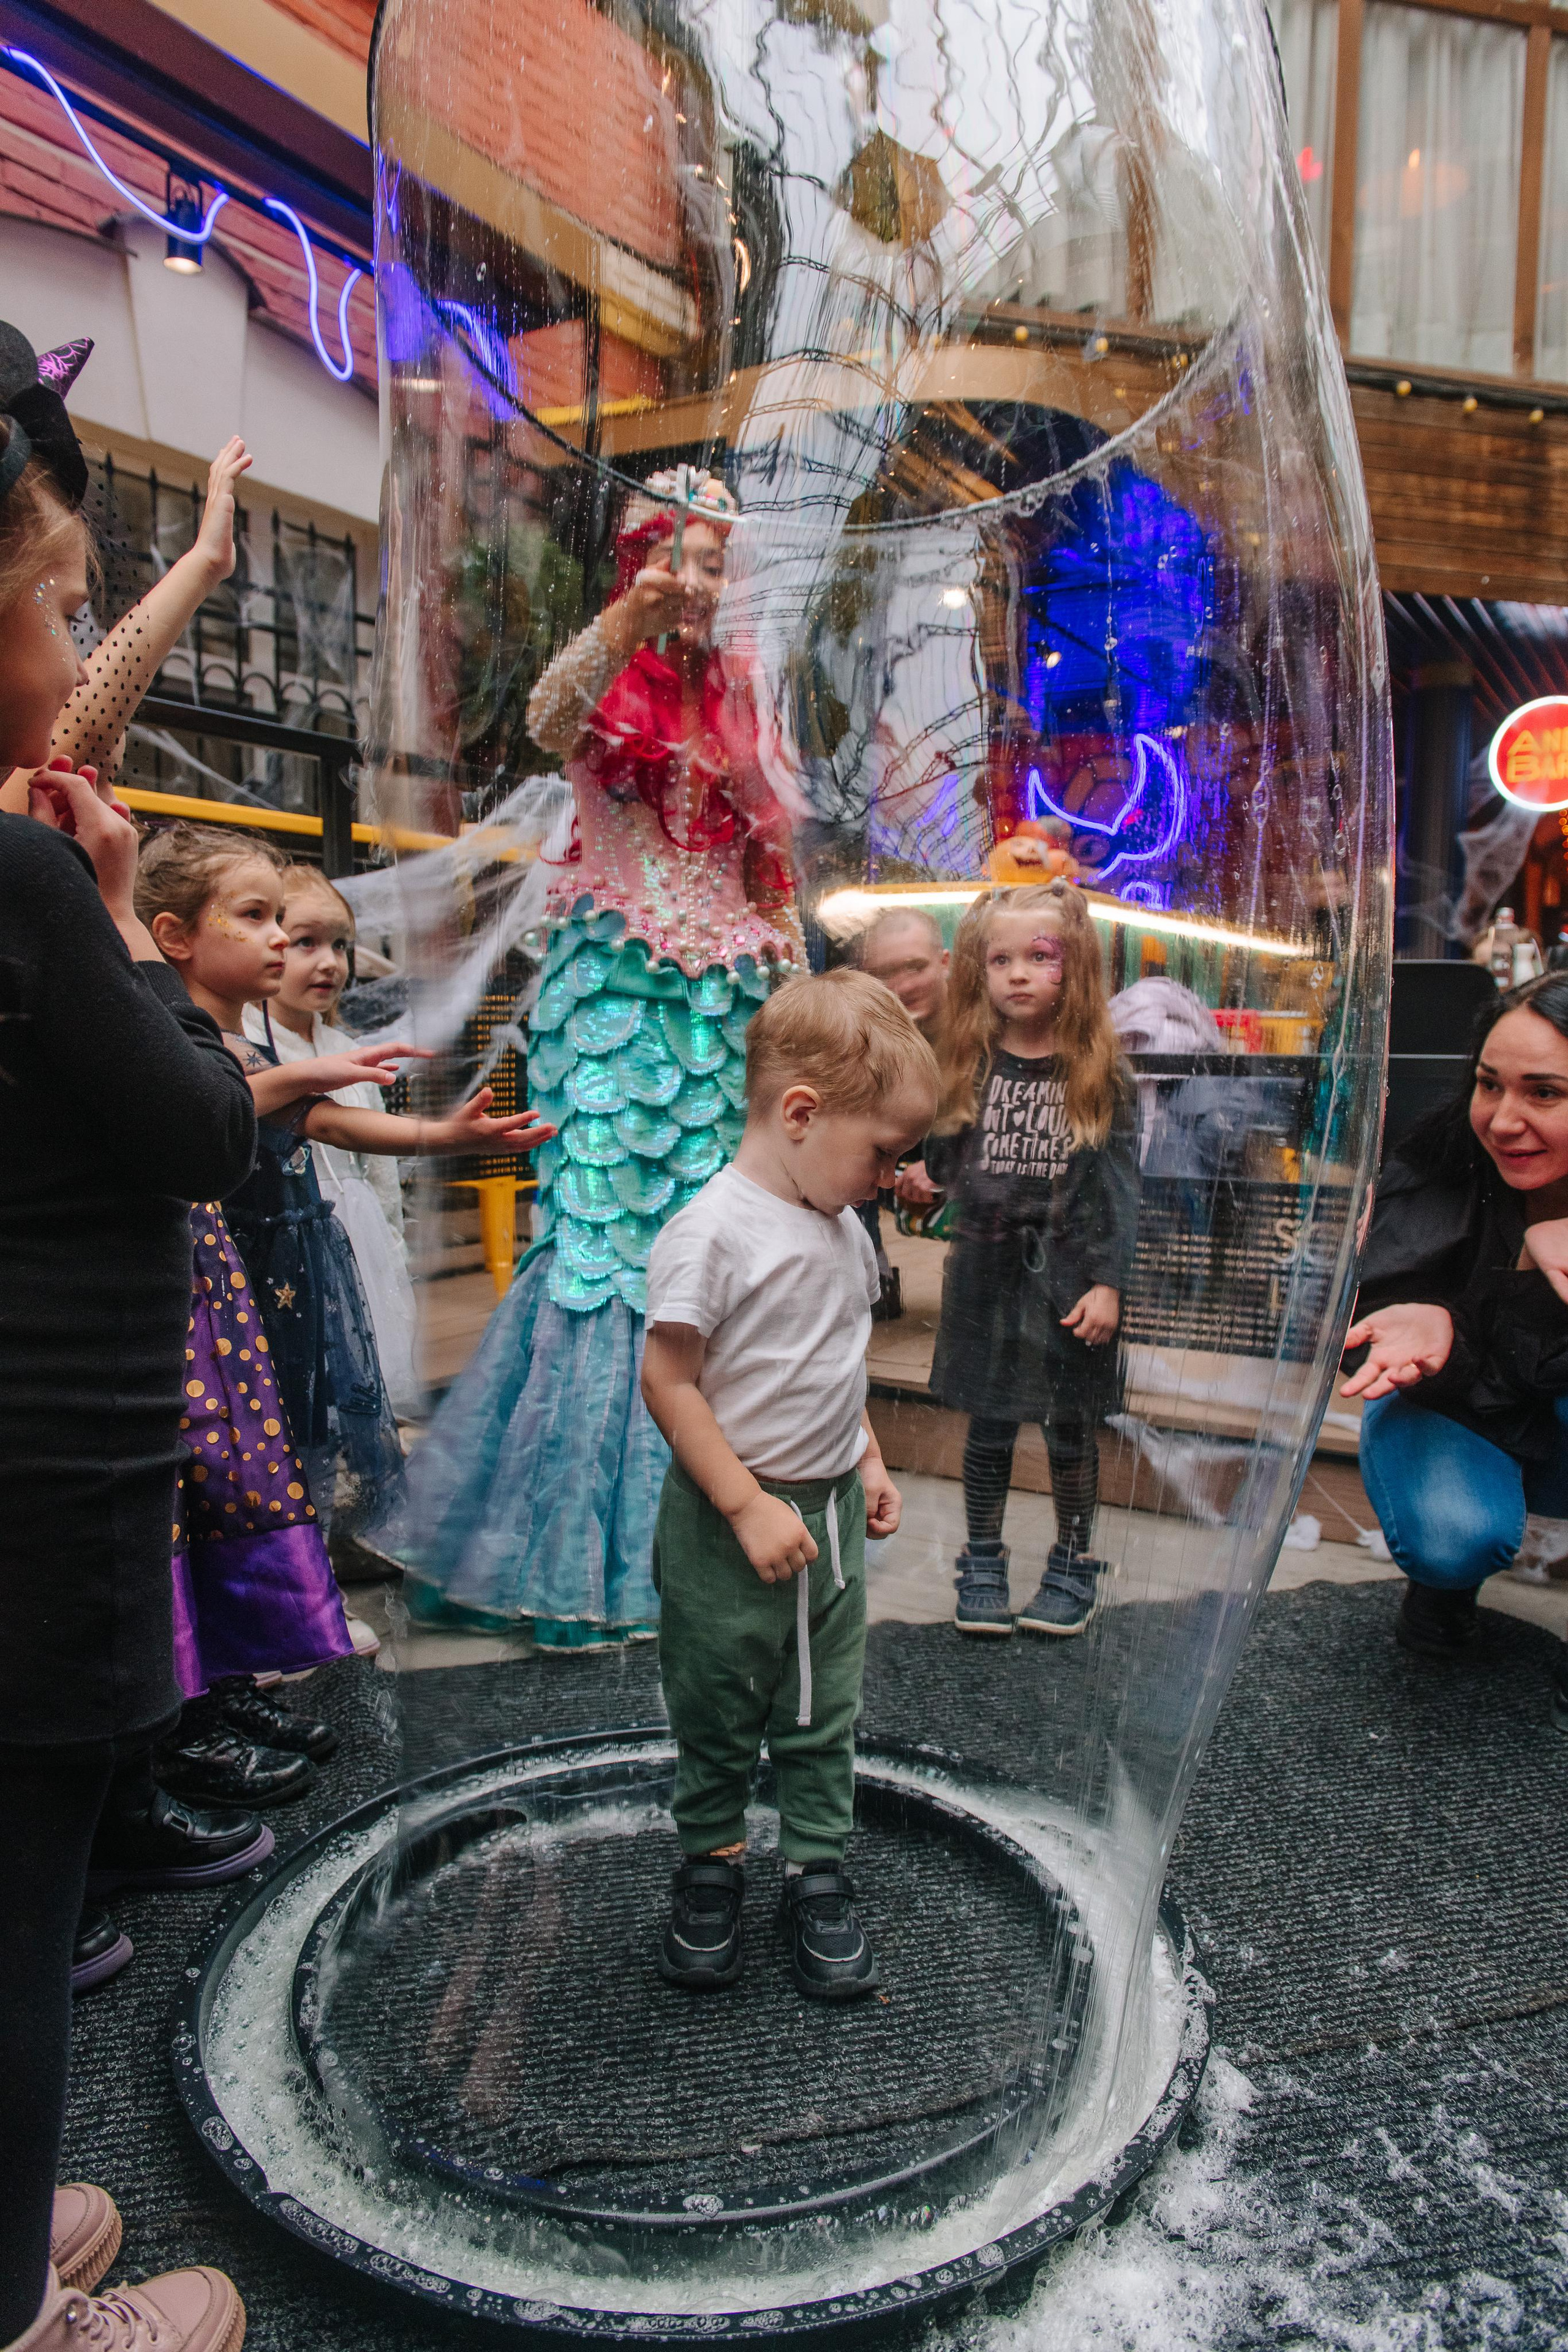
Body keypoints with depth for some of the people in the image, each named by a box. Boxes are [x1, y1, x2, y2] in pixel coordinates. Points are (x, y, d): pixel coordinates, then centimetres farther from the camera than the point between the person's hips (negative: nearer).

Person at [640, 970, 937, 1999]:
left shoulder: (842, 1226, 3)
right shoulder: (713, 1231, -22)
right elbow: (669, 1382, -21)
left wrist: (866, 1457, 11)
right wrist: (749, 1507, -20)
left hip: (833, 1512, 7)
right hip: (730, 1525, -6)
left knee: (826, 1710, 17)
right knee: (718, 1710, 14)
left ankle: (819, 1872, 33)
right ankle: (712, 1860, 35)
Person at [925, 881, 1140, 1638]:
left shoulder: (1099, 1075, -5)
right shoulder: (969, 1065, 2)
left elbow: (1118, 1187, -6)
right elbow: (944, 1164, 9)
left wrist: (1107, 1283, -10)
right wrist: (919, 1179, -12)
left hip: (1068, 1276, -1)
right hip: (986, 1270, 2)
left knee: (1071, 1427, 10)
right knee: (988, 1426, 10)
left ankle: (1073, 1564, 29)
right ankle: (983, 1562, 28)